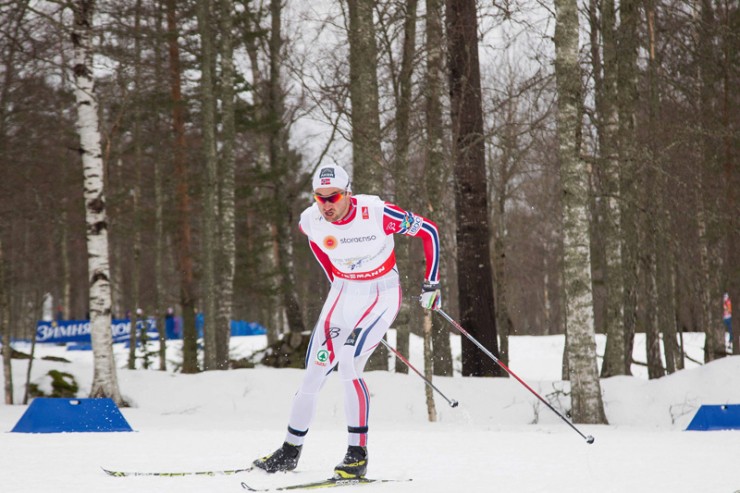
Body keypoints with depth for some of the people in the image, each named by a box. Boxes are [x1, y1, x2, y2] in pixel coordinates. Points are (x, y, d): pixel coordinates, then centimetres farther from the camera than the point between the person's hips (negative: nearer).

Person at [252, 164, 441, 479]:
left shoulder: (377, 213, -25)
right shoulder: (311, 221, -12)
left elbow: (429, 232, -14)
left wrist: (431, 283, -11)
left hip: (382, 297, -5)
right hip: (343, 295, 5)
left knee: (349, 364, -23)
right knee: (315, 370, 4)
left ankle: (358, 454, -14)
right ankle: (289, 453, 19)